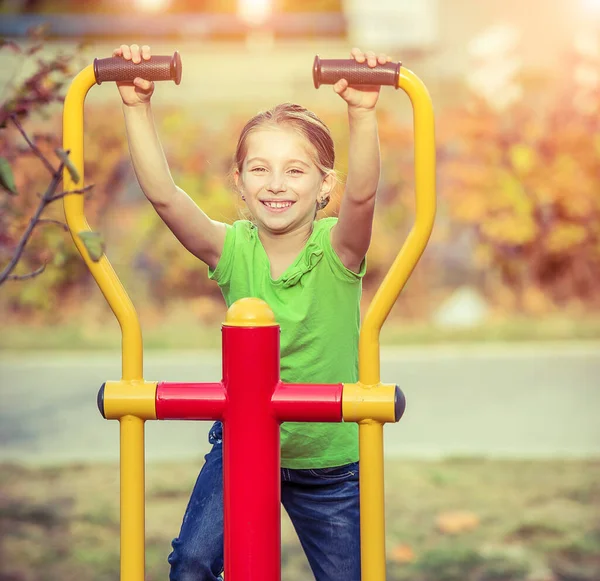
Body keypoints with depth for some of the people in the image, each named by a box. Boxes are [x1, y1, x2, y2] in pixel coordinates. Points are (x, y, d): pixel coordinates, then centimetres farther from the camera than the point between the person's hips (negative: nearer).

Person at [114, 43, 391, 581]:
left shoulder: (336, 249, -15)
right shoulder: (232, 249, -12)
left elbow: (362, 194, -36)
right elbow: (162, 194, -26)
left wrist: (363, 113, -51)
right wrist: (137, 108, -36)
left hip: (330, 460, -1)